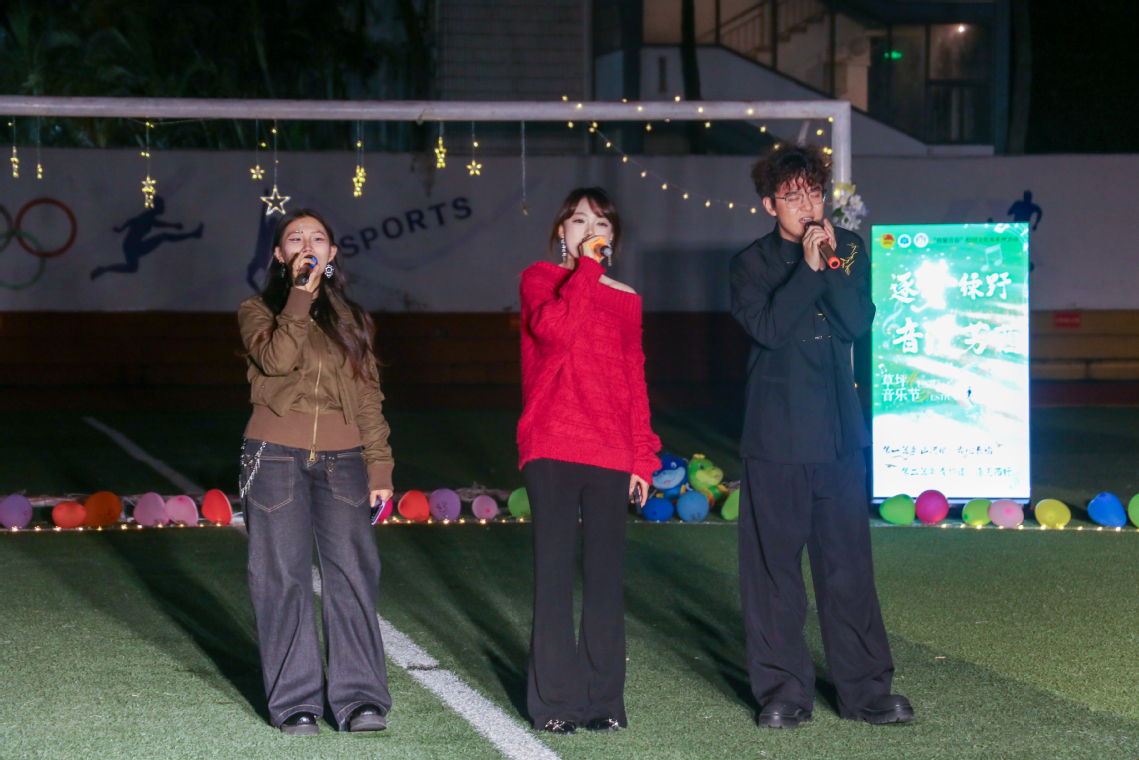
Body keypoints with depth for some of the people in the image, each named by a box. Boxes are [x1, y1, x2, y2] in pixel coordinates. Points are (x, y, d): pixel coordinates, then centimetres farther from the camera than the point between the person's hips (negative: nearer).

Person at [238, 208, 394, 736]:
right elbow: (277, 359, -13)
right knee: (283, 578, -2)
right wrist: (301, 296, -13)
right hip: (276, 457, -2)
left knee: (352, 572, -8)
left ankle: (360, 697, -6)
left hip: (342, 459, 2)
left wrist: (379, 467, 8)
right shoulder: (258, 310, 8)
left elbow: (369, 396, 16)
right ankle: (295, 701, 2)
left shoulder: (351, 318, 17)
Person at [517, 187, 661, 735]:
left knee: (606, 575, 2)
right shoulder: (540, 279, 7)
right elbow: (554, 329, -16)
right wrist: (585, 268, -9)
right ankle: (554, 700, -1)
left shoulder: (624, 300, 16)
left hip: (611, 455, 3)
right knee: (554, 573, -4)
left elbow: (635, 382, 16)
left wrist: (643, 458, 10)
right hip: (551, 448, -3)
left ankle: (603, 697, 8)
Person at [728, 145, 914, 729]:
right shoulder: (751, 264, 1)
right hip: (776, 435, -2)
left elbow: (859, 322, -4)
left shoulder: (848, 250, 9)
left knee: (848, 561, 4)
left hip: (839, 432, 2)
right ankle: (783, 692, 9)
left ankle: (864, 689, 10)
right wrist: (808, 267, -16)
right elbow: (767, 327, -15)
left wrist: (830, 262, -12)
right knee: (774, 564, 1)